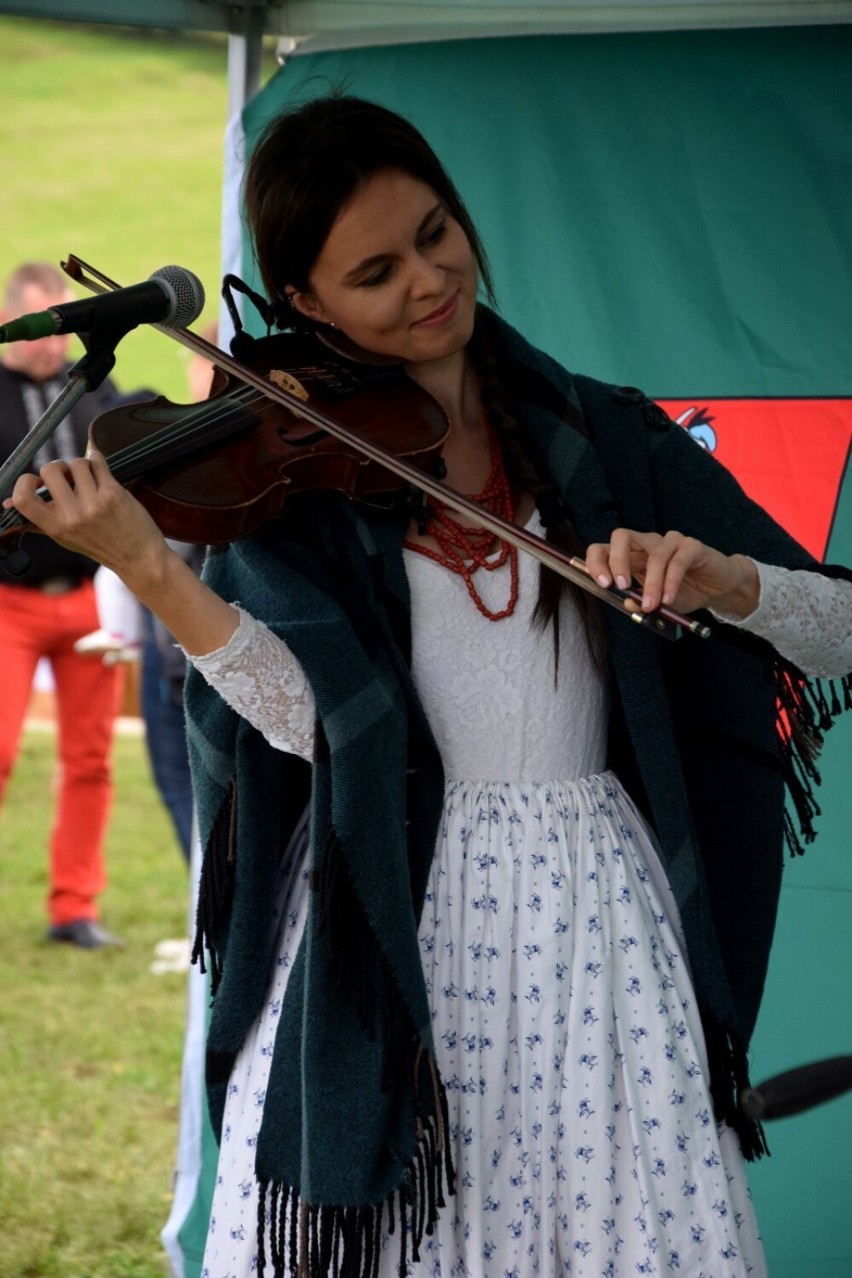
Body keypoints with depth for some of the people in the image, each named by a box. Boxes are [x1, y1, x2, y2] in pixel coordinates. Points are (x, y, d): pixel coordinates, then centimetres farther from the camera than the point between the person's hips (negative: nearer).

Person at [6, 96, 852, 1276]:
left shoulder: (605, 440, 7)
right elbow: (309, 711, -15)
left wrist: (719, 577, -18)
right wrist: (145, 567, -28)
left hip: (590, 922, 2)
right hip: (381, 926, -1)